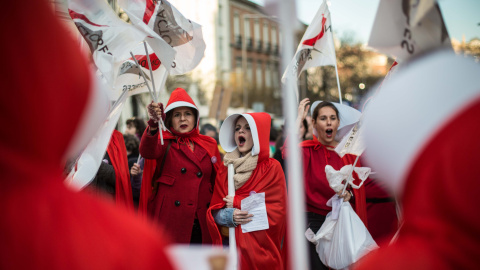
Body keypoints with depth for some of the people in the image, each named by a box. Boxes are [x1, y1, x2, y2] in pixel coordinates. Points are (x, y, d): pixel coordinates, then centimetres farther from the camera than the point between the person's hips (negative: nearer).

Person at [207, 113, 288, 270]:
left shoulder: (271, 167, -2)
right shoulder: (227, 169, 8)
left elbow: (277, 211, -10)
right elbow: (214, 211, 6)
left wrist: (237, 203, -10)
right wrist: (229, 216, -16)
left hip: (260, 248, -3)